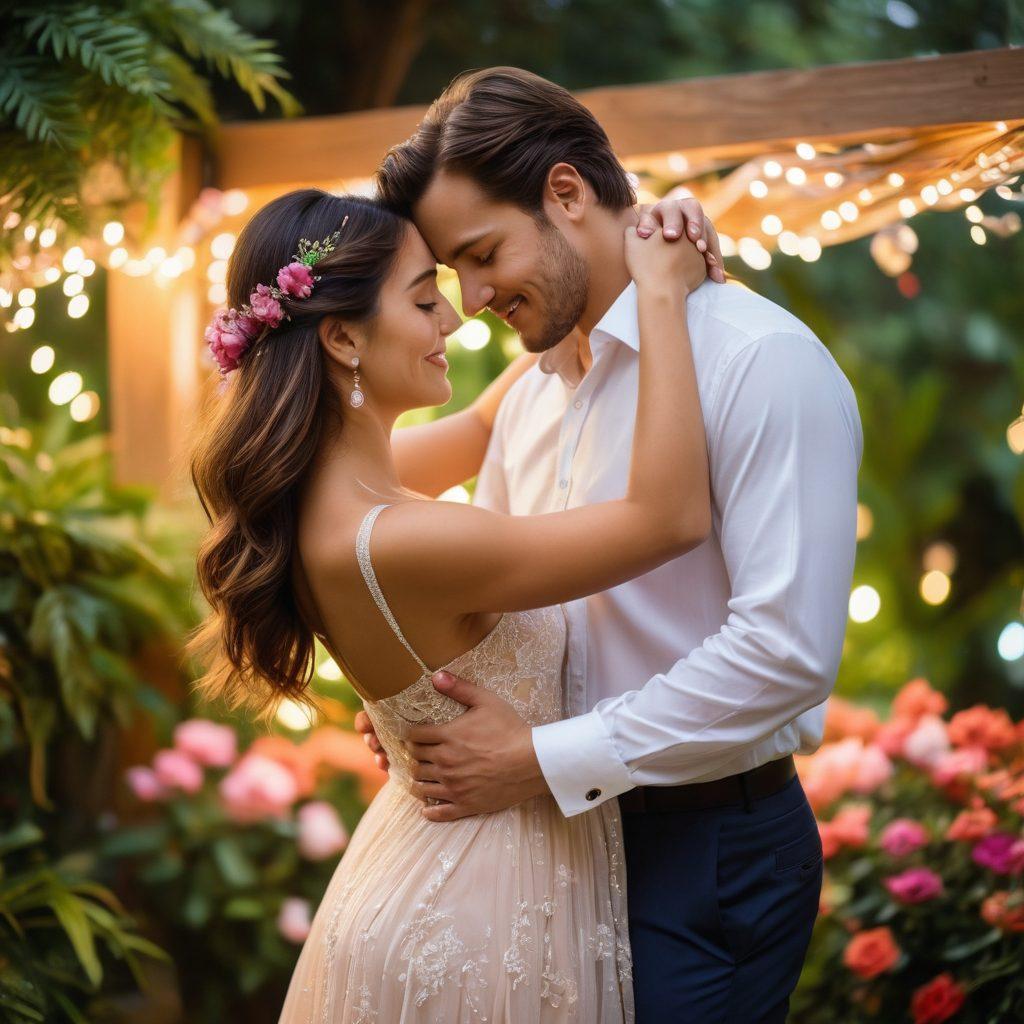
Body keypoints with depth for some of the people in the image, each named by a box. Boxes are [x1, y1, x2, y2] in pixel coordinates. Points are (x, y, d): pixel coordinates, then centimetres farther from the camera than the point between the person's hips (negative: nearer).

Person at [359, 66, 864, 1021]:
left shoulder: (760, 361, -16)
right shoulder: (530, 393, 10)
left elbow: (787, 648, -24)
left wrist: (545, 759, -20)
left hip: (708, 848, -7)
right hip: (557, 832, 7)